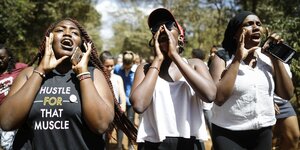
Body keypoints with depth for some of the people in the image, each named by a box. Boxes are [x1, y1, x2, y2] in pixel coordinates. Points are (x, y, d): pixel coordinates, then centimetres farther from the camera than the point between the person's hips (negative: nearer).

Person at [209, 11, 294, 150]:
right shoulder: (222, 58, -8)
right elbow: (219, 98, -21)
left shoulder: (267, 58, 3)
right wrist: (238, 59, -20)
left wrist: (276, 58, -7)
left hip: (263, 133, 5)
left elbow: (287, 94, 0)